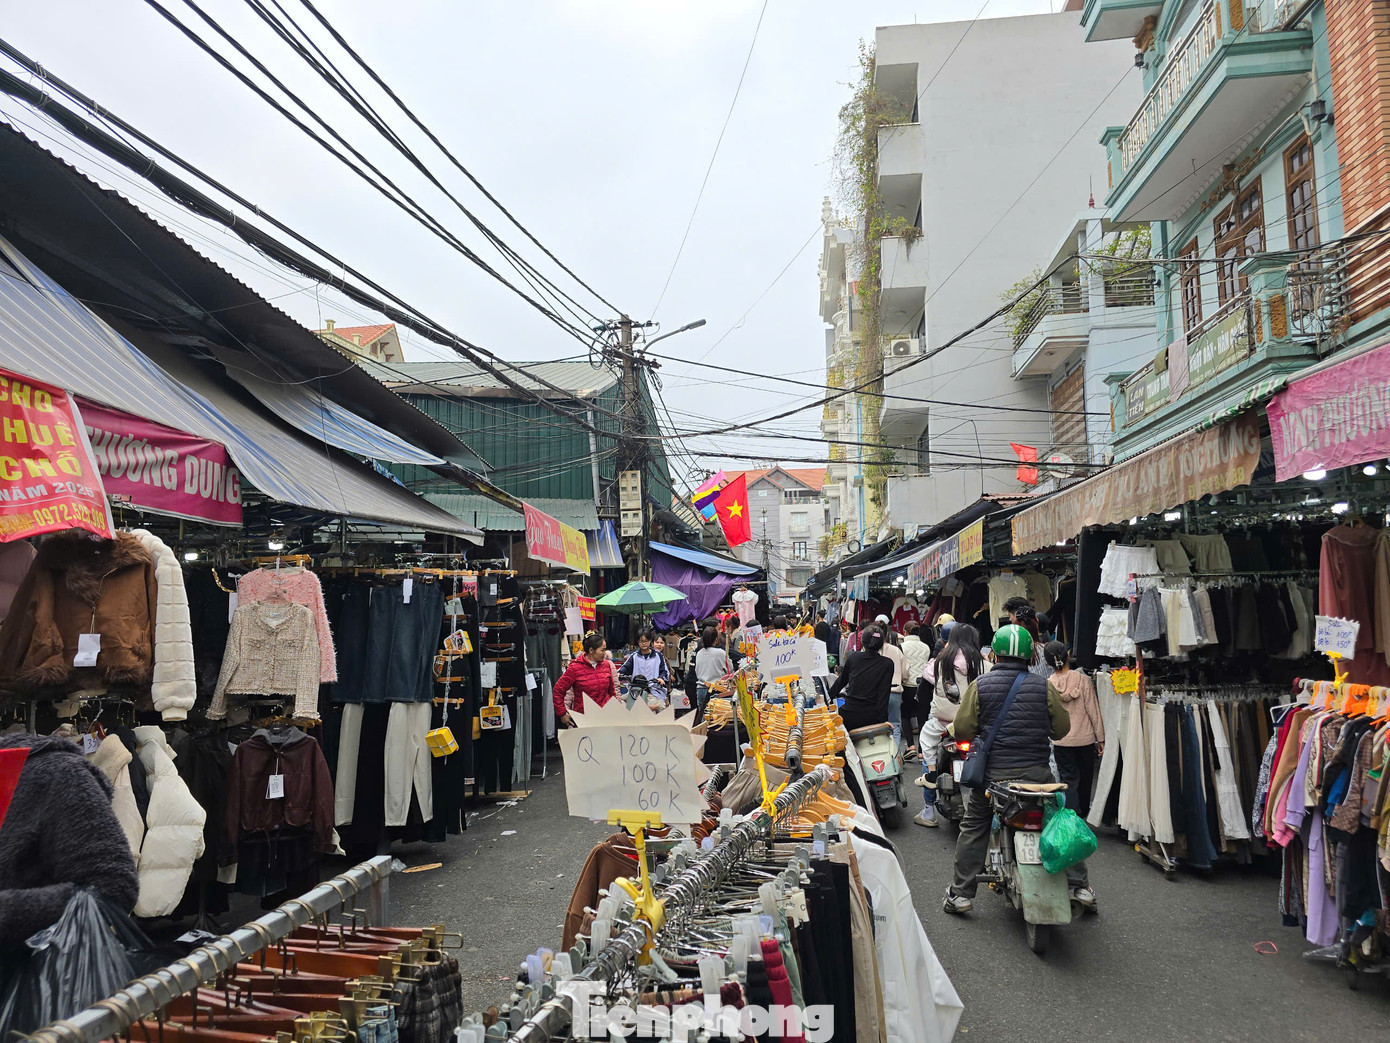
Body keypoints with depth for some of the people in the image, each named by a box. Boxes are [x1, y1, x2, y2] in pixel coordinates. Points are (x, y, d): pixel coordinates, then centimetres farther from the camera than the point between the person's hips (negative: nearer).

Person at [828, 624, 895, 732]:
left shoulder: (853, 657, 4)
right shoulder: (887, 664, -2)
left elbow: (841, 681, 17)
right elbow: (884, 694, -6)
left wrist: (828, 698, 31)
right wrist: (883, 720, -7)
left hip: (849, 715, 2)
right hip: (871, 718, -1)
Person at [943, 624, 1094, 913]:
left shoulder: (980, 685, -4)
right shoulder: (1044, 687, -1)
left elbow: (962, 729, -6)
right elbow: (1063, 728, 7)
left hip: (993, 771, 0)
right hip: (1037, 770, 1)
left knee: (973, 827, 12)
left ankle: (961, 894, 12)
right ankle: (1079, 886, 23)